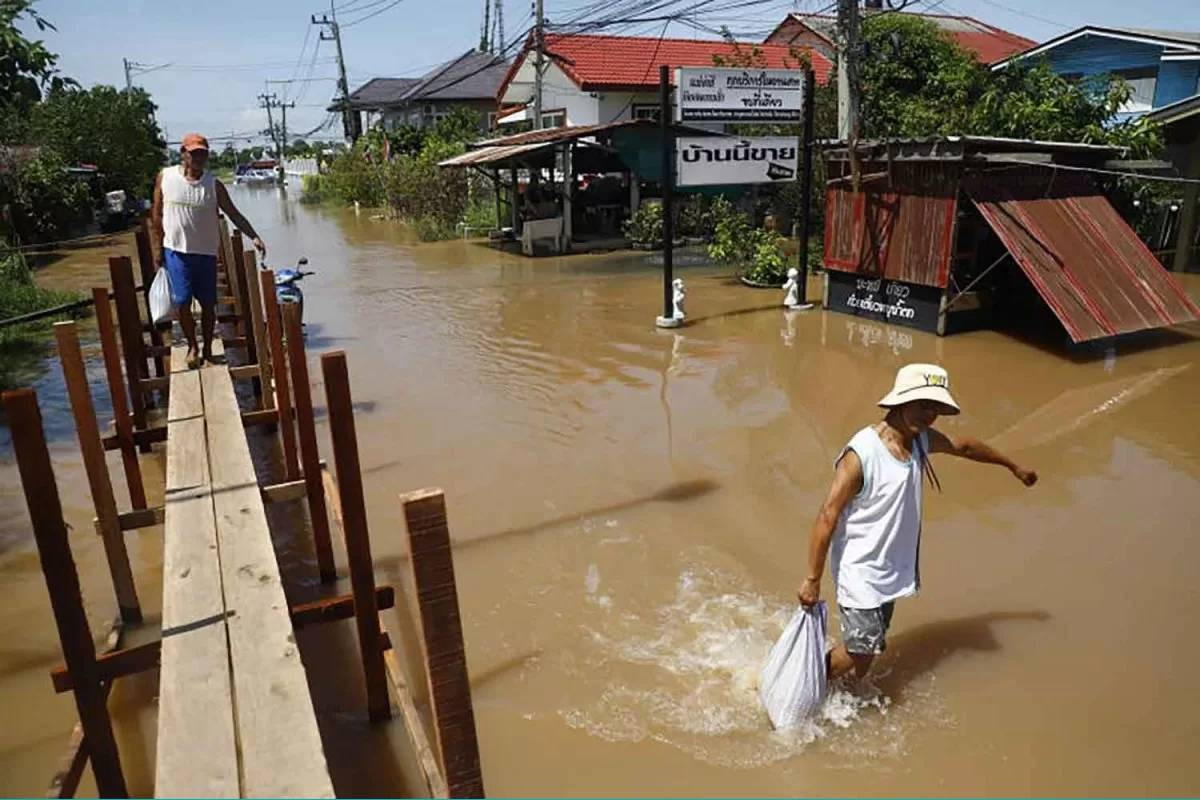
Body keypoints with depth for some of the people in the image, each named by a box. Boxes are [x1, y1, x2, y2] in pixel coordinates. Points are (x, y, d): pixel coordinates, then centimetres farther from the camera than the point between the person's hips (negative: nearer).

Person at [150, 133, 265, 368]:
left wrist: (254, 237, -17)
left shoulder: (213, 184, -3)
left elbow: (234, 214, -3)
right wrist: (159, 247, 5)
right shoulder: (165, 177, -2)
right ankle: (192, 347, 18)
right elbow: (157, 214, 6)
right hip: (176, 251, 0)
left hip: (206, 253, 1)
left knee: (208, 304, 5)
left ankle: (207, 349, 21)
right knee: (182, 303, -3)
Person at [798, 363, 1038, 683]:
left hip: (892, 568, 8)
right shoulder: (861, 454, -25)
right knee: (862, 650, -5)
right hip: (859, 570, -8)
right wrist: (812, 580, -20)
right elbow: (827, 517, -23)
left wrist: (1014, 467, 36)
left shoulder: (921, 439, -1)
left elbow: (966, 446, 21)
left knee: (872, 645, 15)